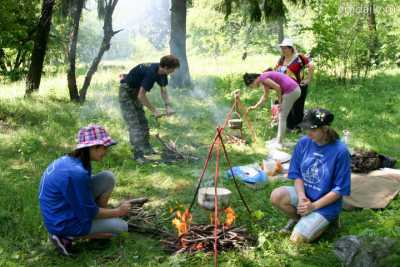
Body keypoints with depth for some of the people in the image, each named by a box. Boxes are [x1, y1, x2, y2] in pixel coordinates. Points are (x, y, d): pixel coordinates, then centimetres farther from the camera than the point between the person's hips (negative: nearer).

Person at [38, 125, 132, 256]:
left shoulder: (70, 160, -3)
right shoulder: (76, 172, -31)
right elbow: (89, 213, -20)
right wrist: (118, 212, -8)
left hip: (65, 208, 8)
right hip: (64, 223, -8)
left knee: (108, 177, -1)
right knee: (121, 226, 0)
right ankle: (66, 236, 0)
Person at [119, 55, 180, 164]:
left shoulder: (161, 72, -7)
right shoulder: (151, 72, -34)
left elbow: (163, 90, 2)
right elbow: (141, 96, -33)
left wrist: (168, 106, -12)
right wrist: (154, 111, -26)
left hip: (136, 92, 9)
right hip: (126, 92, -9)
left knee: (143, 122, 12)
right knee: (134, 124, -11)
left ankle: (147, 148, 23)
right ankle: (138, 155, -10)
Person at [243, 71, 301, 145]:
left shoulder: (263, 78, -12)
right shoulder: (264, 80, 17)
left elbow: (277, 87, -19)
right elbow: (265, 97, 25)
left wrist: (280, 101, -6)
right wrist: (255, 106, 25)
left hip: (291, 91, -10)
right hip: (295, 89, 10)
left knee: (282, 117, 0)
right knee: (282, 116, 18)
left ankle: (279, 142, 7)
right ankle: (279, 139, 27)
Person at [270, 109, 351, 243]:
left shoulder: (340, 151, -21)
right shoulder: (304, 143, -7)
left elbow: (340, 189, -16)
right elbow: (297, 174, 1)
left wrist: (314, 206, -19)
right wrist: (301, 197, -16)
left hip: (326, 202, -4)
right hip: (304, 193, 5)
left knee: (297, 239, -17)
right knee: (276, 196, -24)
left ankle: (327, 220, 11)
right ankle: (297, 217, 8)